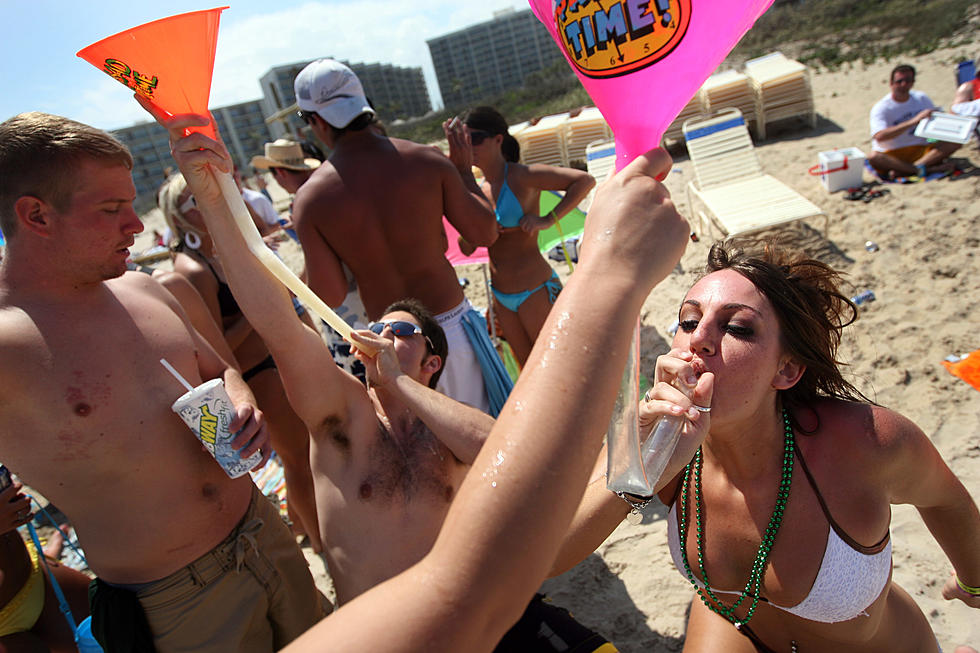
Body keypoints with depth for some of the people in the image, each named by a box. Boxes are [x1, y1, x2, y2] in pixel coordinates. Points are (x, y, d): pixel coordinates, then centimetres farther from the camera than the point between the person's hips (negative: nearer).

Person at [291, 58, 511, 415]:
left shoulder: (310, 199, -11)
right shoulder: (426, 160, -11)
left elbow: (329, 296, -10)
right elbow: (485, 233, -5)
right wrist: (464, 169, 9)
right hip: (452, 326, 0)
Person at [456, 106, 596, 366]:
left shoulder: (522, 176, -14)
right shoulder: (479, 189, 5)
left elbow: (585, 180, -19)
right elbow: (467, 248, 2)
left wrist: (546, 220, -25)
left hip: (536, 290, -7)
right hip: (502, 296, 7)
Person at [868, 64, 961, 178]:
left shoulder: (922, 99, 10)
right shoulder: (880, 108, -6)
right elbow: (879, 137, -24)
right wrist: (913, 121, -29)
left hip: (921, 150, 5)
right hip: (891, 155, -5)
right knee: (873, 158, -36)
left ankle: (902, 171, -32)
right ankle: (928, 168, -32)